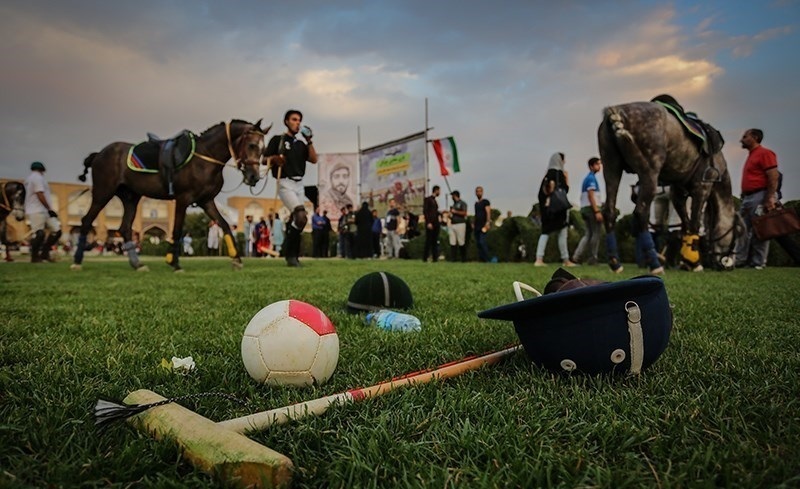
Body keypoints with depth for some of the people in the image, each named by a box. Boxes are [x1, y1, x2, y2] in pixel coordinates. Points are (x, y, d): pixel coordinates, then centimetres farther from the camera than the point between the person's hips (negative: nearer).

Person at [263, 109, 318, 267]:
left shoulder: (301, 144, 20)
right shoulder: (278, 140, 5)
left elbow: (314, 159, 7)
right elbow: (265, 160, 0)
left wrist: (309, 140, 0)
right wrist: (274, 159, -21)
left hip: (299, 185, 6)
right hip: (285, 183, -6)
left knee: (295, 220, 6)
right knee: (301, 218, -22)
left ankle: (291, 255, 14)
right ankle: (291, 254, -12)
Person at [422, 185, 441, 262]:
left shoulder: (435, 200, 20)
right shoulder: (427, 199, -2)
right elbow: (425, 211, -10)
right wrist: (428, 222, -17)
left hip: (436, 223, 7)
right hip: (430, 223, -7)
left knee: (435, 241, 4)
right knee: (428, 241, -6)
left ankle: (435, 258, 4)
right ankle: (425, 258, -1)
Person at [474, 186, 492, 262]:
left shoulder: (485, 202, -1)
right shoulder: (476, 203, 20)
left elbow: (488, 213, -10)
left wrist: (487, 223, -20)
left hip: (483, 226, -8)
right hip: (477, 226, 8)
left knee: (482, 242, -17)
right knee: (477, 243, 4)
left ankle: (486, 259, -14)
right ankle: (480, 258, 8)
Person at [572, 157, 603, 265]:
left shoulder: (587, 178, 20)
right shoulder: (592, 178, -10)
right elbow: (591, 196, -18)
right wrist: (597, 211, -22)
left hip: (585, 208, 9)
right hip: (592, 208, -9)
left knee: (589, 234, 10)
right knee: (595, 234, -3)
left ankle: (577, 256, 1)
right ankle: (593, 259, 1)